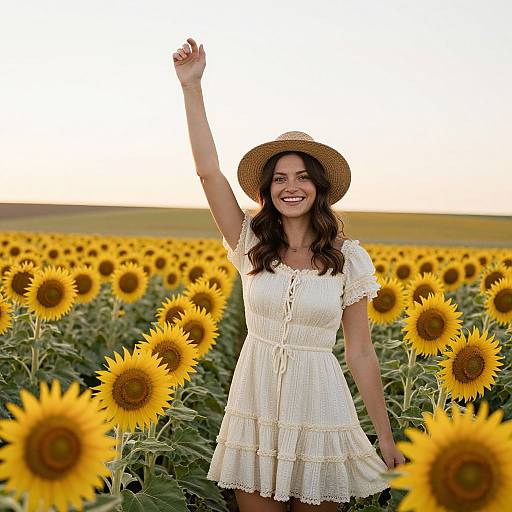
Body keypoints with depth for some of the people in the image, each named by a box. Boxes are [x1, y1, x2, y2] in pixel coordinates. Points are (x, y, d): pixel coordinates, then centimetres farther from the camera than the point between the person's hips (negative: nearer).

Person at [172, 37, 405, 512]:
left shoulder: (349, 259, -3)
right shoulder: (251, 245, 0)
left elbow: (360, 353, 1)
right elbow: (208, 171, -11)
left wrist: (386, 436, 2)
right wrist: (192, 86, -16)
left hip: (318, 412, -1)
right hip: (255, 408, 1)